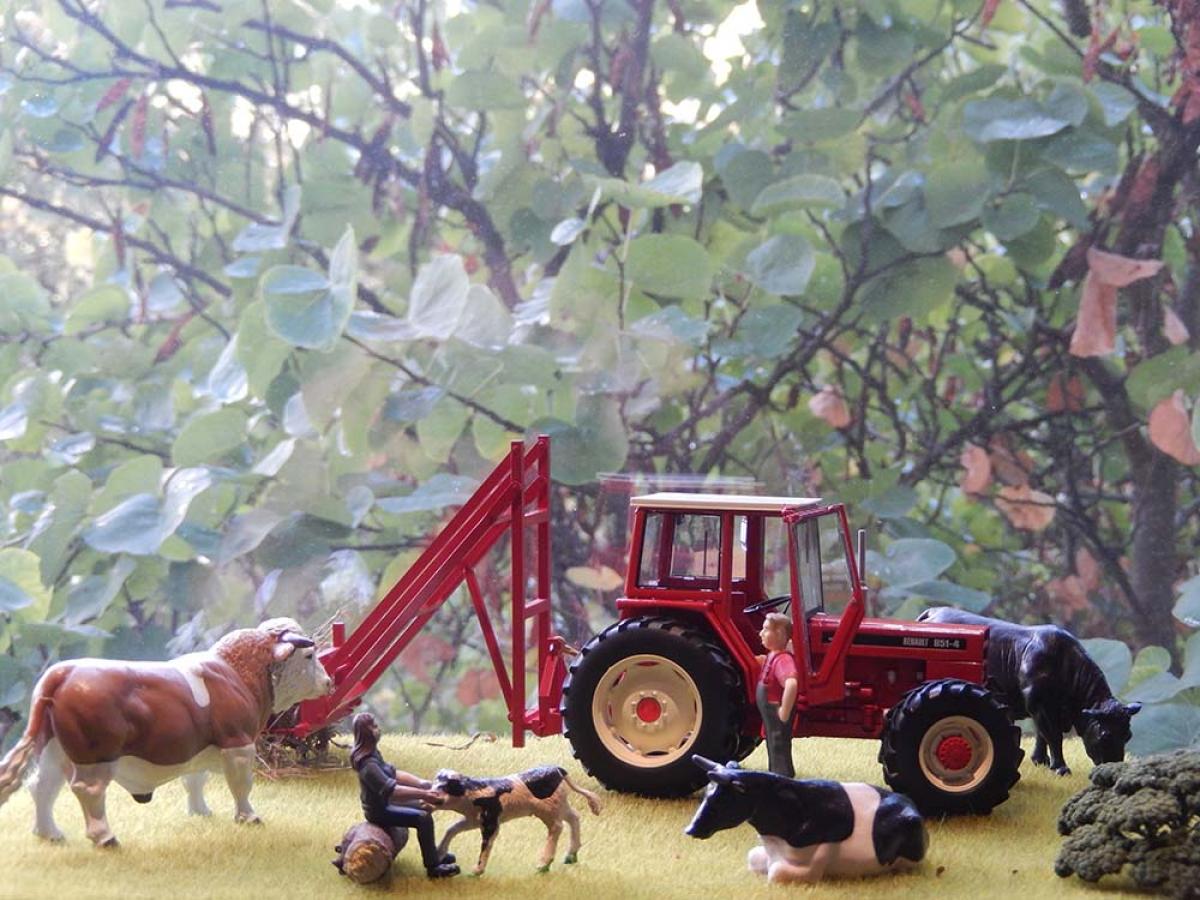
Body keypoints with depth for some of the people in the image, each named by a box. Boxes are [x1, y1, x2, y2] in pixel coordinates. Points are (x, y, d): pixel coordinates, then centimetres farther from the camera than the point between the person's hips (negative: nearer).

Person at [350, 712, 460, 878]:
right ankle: (432, 867, -11)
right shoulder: (368, 765, -30)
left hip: (385, 802, 10)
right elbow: (392, 789, -37)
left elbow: (392, 774, 6)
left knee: (423, 807, 17)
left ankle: (433, 854, 24)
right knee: (424, 818, -18)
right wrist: (423, 794, -40)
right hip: (379, 811, -10)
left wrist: (420, 783, -5)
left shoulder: (372, 753, 2)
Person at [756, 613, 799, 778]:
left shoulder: (782, 659, -24)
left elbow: (791, 684, -40)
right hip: (771, 719, 10)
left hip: (777, 720, -10)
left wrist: (784, 713, -33)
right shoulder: (772, 656, 8)